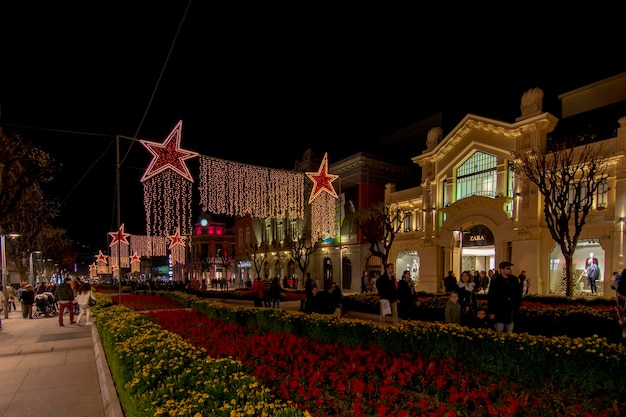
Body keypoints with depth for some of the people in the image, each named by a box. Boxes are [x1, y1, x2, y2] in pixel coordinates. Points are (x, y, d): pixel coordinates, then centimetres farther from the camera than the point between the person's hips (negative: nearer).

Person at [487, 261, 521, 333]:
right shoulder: (495, 281, -7)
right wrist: (491, 312, -11)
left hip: (511, 313, 4)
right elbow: (490, 297, -8)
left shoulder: (514, 280, 6)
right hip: (499, 312, -4)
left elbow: (518, 294, 14)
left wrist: (517, 307, 6)